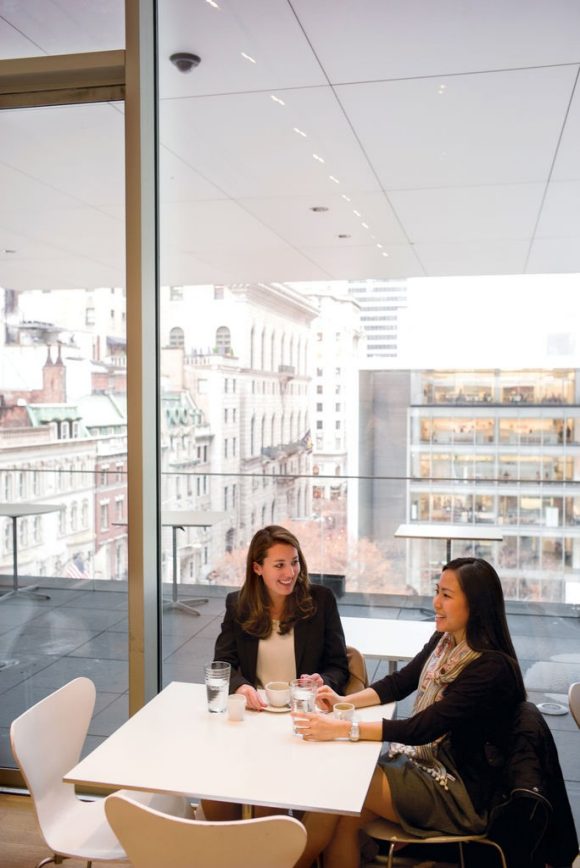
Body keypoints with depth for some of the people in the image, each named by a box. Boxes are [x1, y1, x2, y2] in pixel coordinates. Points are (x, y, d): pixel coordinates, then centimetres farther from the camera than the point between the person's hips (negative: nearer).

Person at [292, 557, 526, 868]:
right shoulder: (443, 641, 2)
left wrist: (342, 728, -29)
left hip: (459, 789, -7)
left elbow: (421, 729, -26)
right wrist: (344, 701, -3)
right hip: (423, 758, 7)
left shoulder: (491, 668, -23)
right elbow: (399, 683, 13)